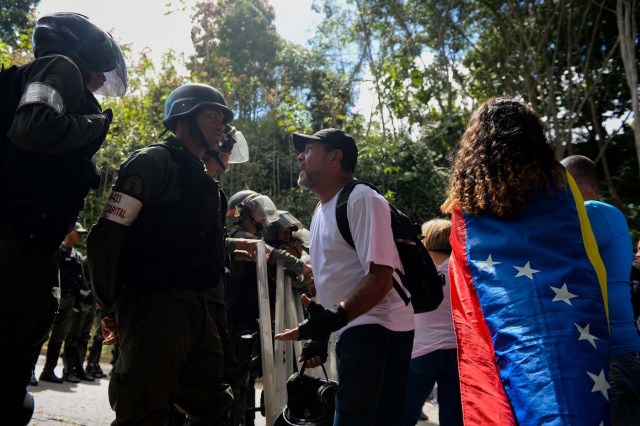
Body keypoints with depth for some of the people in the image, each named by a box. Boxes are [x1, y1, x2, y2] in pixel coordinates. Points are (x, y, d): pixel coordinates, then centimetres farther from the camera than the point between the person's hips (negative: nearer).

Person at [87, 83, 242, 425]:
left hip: (199, 313, 8)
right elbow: (105, 238, -13)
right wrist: (110, 308, -8)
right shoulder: (154, 161, -5)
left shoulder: (205, 181, 20)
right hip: (154, 309, -8)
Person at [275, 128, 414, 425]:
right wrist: (320, 335, 17)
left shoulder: (362, 199, -14)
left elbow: (381, 277, -22)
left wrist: (335, 318, -32)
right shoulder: (321, 210, 15)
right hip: (349, 332, 10)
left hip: (376, 331, -9)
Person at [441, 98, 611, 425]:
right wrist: (599, 321, 19)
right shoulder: (558, 180, 8)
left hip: (511, 333, 0)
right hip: (574, 327, 0)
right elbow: (592, 260, 11)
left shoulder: (465, 197, 7)